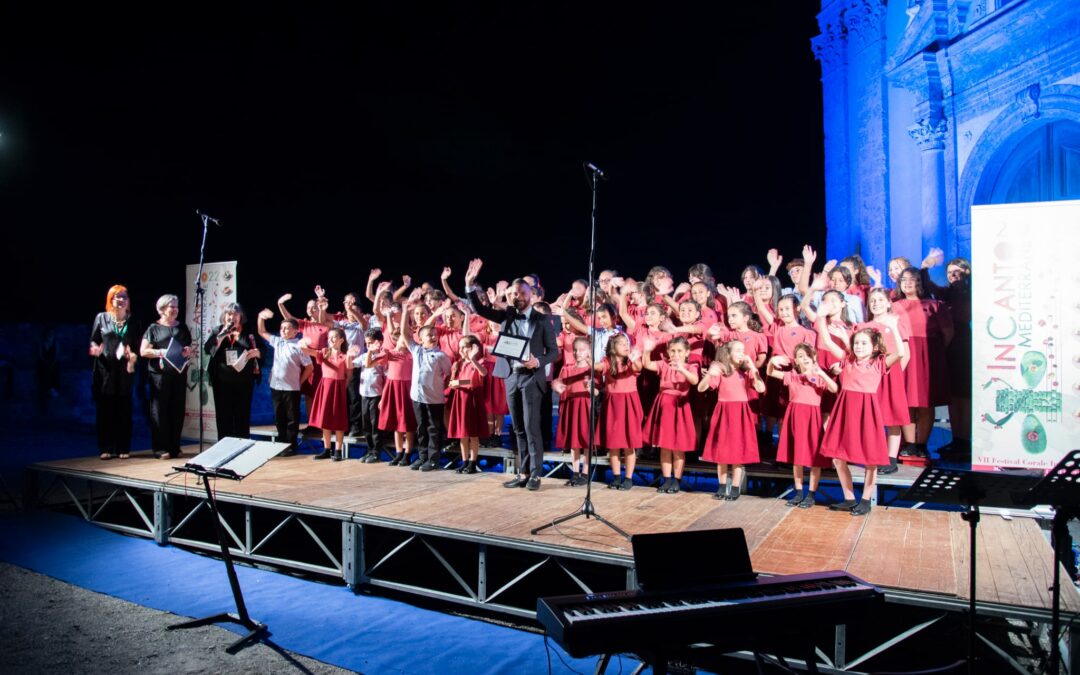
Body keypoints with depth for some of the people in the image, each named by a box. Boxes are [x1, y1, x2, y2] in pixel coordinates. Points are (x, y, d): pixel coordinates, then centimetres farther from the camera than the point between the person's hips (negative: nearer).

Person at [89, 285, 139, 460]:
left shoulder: (132, 322, 9)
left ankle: (123, 449, 9)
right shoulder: (101, 318, 7)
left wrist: (132, 357, -13)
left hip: (124, 370, 1)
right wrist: (95, 349, -13)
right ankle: (106, 448, 7)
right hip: (105, 370, -1)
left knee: (124, 410, 2)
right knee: (105, 409, 0)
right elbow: (93, 341, 8)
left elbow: (137, 347, 7)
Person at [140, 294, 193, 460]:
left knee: (177, 410, 5)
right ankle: (161, 448, 0)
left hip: (179, 373, 4)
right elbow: (143, 351, -2)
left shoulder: (182, 328, 17)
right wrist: (161, 352, -15)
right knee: (160, 410, -3)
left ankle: (174, 447, 12)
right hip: (160, 373, -4)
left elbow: (191, 348, 21)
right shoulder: (154, 328, 5)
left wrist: (189, 351, -2)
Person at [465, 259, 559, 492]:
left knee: (531, 427, -8)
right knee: (518, 429, 9)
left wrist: (538, 362, -19)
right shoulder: (506, 316, 9)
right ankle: (522, 473, 15)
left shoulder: (542, 320, 0)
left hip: (532, 377, -4)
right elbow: (479, 309, 4)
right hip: (511, 377, 4)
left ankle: (535, 474, 1)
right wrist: (470, 284, -9)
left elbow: (554, 351, 0)